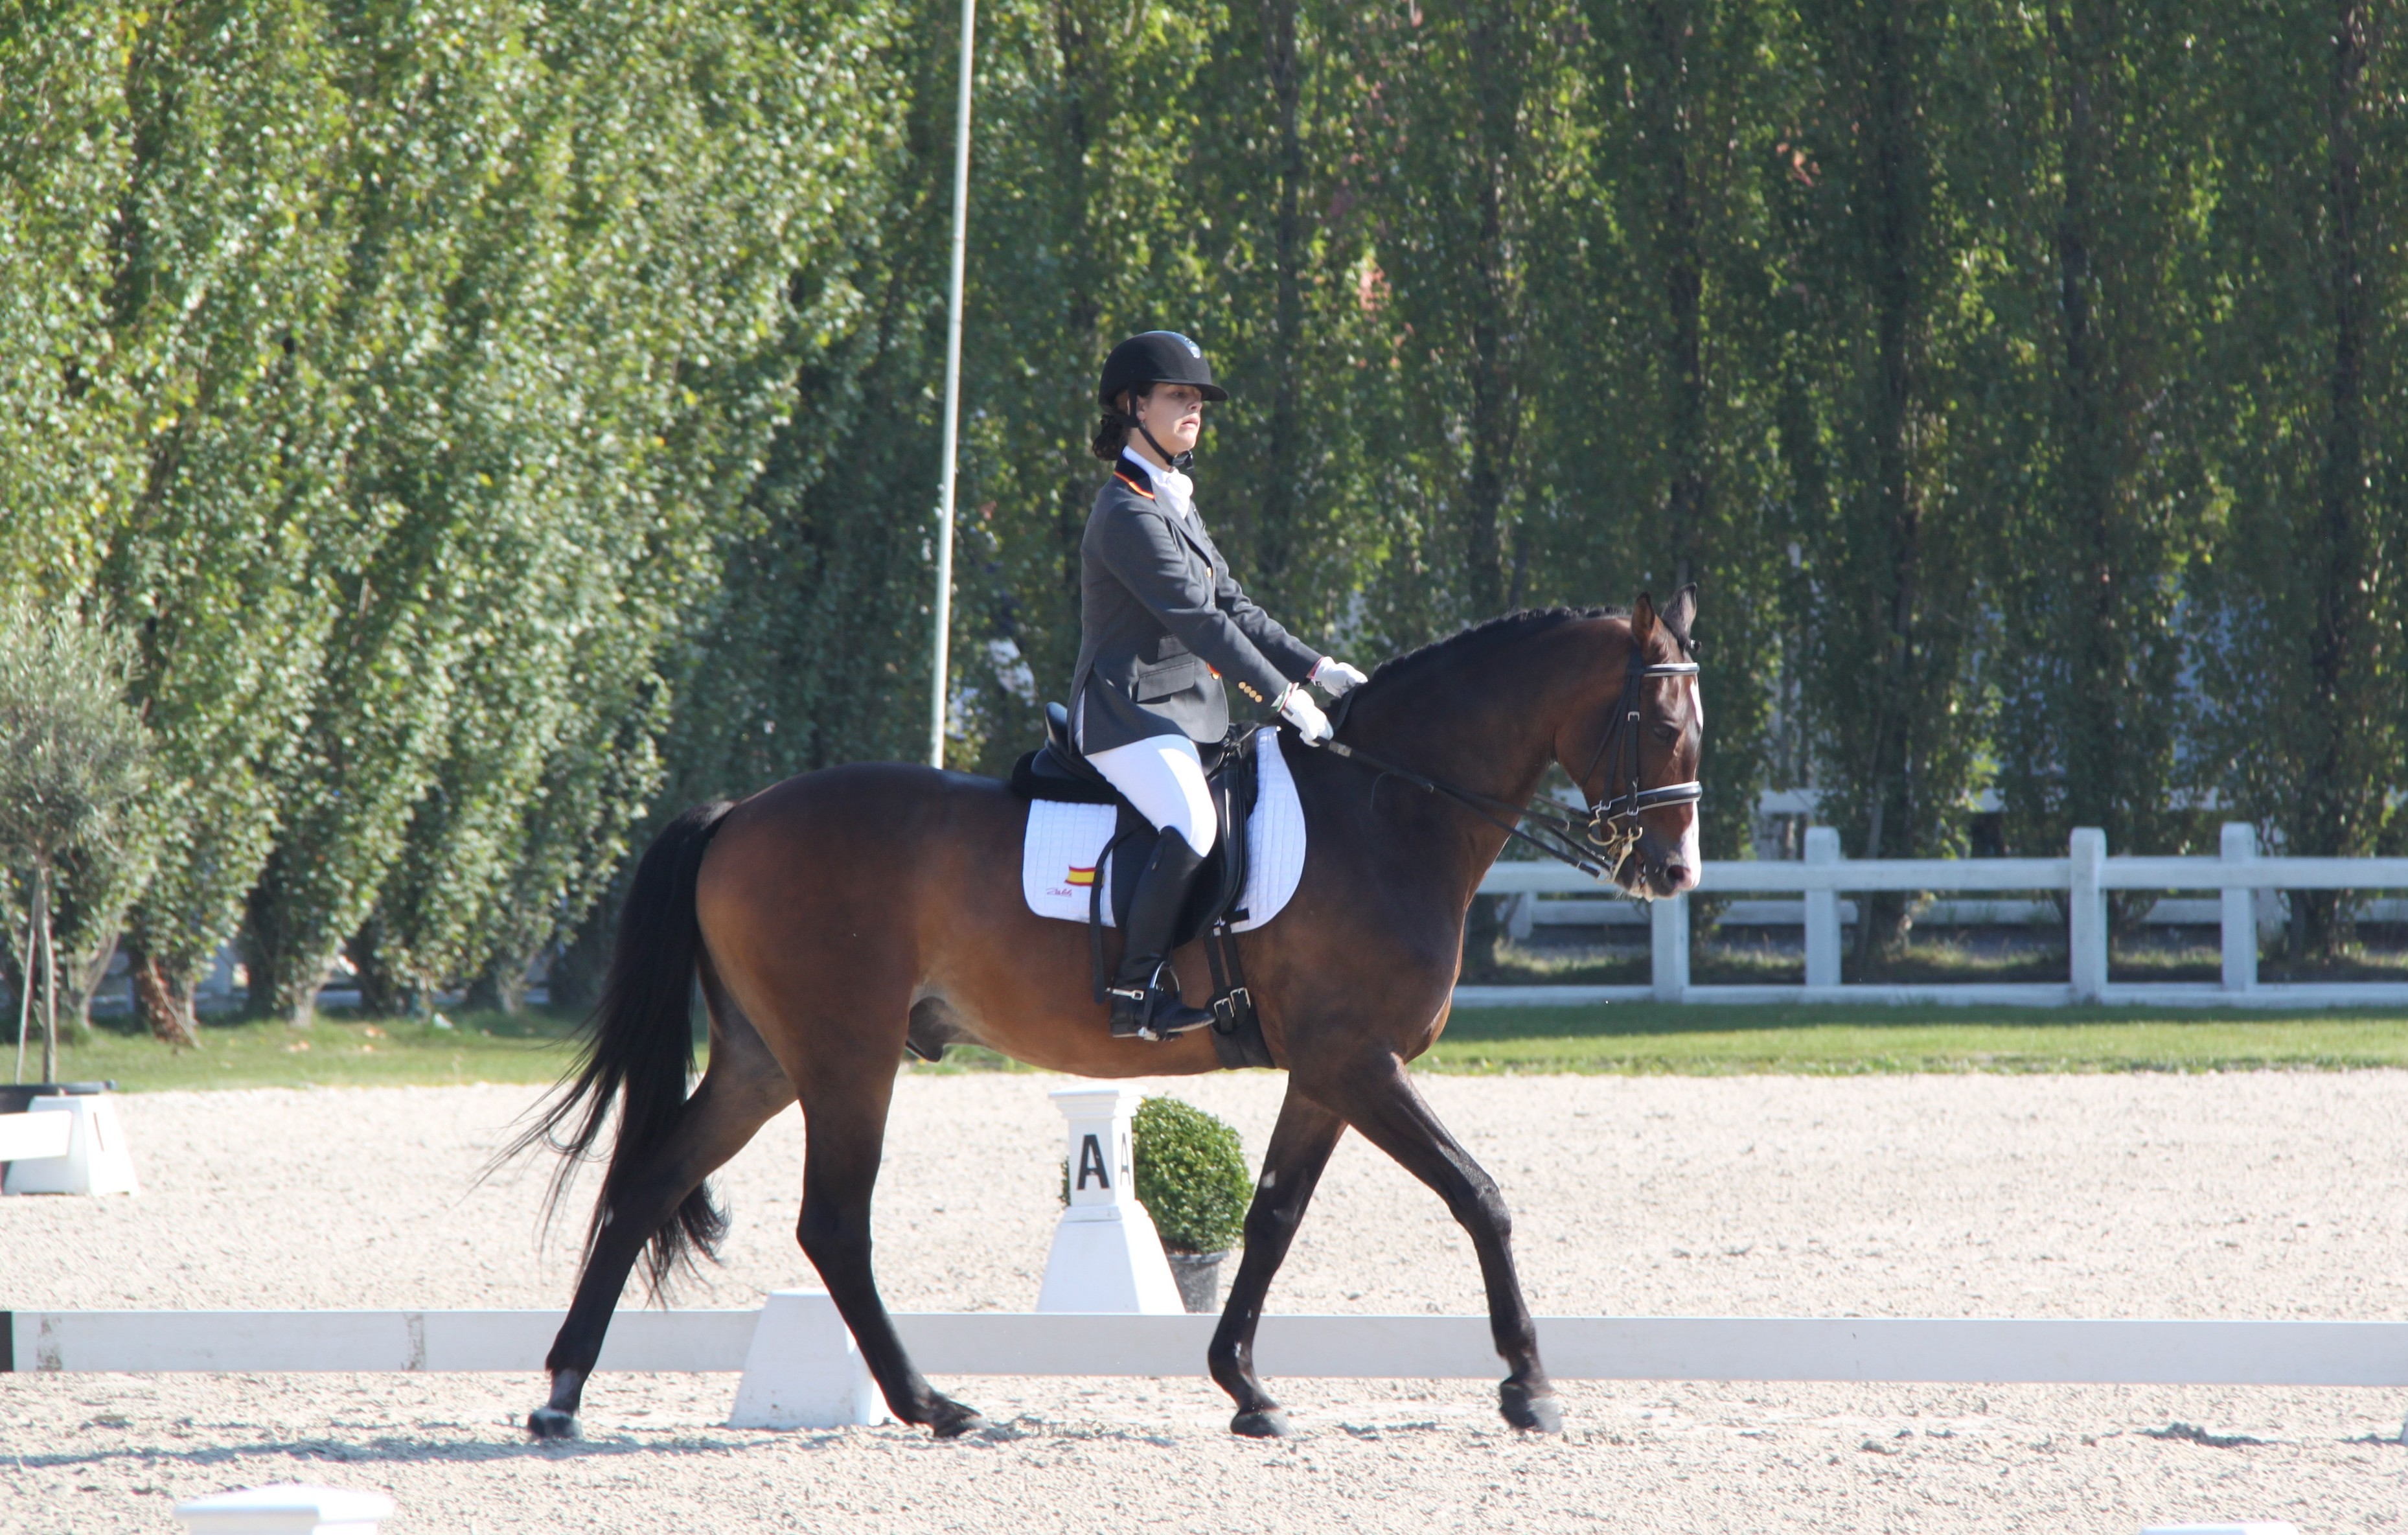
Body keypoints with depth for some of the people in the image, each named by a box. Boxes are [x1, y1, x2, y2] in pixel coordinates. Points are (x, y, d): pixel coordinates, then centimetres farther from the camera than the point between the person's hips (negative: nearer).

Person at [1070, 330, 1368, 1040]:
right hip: (1129, 711, -11)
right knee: (1193, 827, -31)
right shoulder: (1129, 514, -14)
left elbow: (1231, 607, 19)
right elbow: (1196, 619, -19)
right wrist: (1284, 694, -19)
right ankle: (1138, 993, -27)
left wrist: (1316, 668, 8)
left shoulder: (1175, 504, 19)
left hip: (1188, 710, 11)